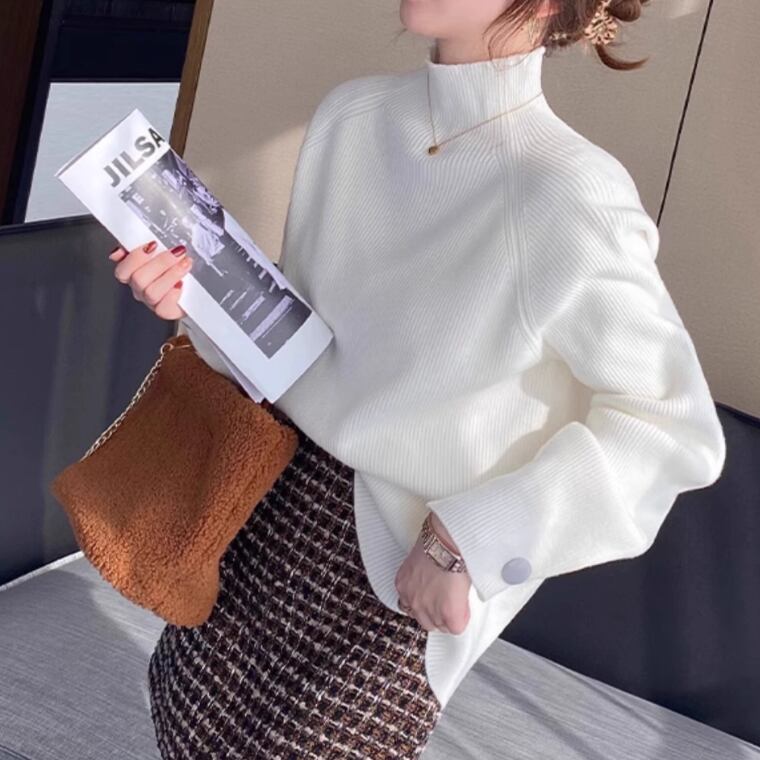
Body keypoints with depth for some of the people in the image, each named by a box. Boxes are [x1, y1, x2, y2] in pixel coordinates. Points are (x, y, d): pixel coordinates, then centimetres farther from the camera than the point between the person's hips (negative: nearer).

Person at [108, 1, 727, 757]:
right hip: (283, 486, 6)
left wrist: (470, 539, -21)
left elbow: (675, 430, -20)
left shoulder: (570, 197, -25)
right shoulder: (351, 111, -6)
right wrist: (202, 292, -11)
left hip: (397, 550, -6)